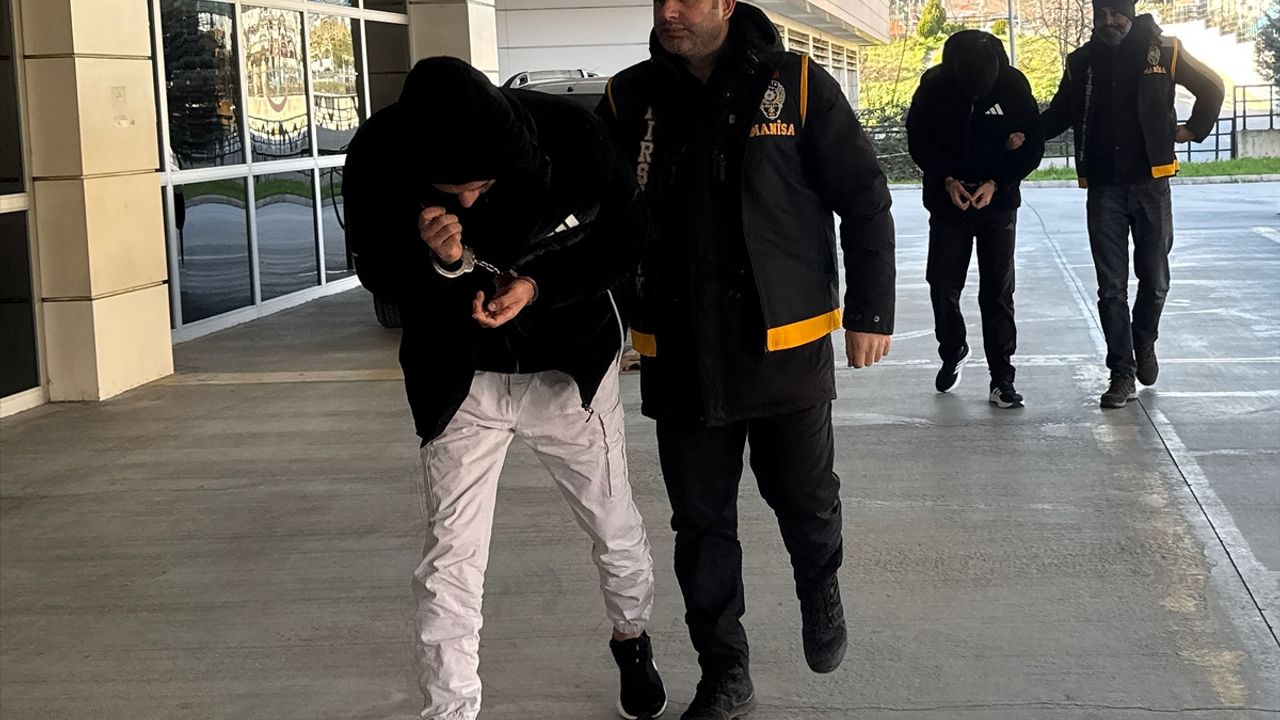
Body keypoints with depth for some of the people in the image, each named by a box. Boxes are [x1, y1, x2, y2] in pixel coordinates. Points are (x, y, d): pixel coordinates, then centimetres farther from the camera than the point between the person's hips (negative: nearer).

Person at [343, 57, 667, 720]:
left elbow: (625, 236, -8)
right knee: (449, 565, -5)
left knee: (616, 531, 17)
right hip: (460, 381, 0)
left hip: (571, 366, 1)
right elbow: (378, 273, -9)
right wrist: (437, 262, -32)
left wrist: (539, 285, -24)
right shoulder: (377, 159, -23)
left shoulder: (570, 135, -24)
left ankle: (632, 641, 47)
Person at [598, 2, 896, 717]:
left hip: (786, 344, -2)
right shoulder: (631, 98, 2)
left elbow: (864, 199, -2)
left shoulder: (797, 85, -7)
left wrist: (871, 310, -3)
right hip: (679, 354, 3)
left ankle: (821, 590, 44)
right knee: (701, 523, 9)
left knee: (806, 499, 10)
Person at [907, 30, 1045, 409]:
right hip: (948, 203, 1)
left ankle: (1002, 378, 2)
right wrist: (947, 180, -14)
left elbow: (1033, 145, -5)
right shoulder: (935, 84, -11)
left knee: (998, 292, -2)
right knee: (943, 286, 4)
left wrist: (996, 183, -16)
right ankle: (953, 352, 30)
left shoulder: (1014, 85, -12)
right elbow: (918, 139, -2)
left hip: (998, 203, -1)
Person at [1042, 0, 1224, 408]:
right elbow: (1059, 115, 11)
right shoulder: (1082, 62, 3)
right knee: (1111, 288, -1)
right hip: (1104, 189, 1)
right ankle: (1122, 374, 5)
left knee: (1154, 280, 8)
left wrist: (1194, 131, 8)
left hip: (1150, 184, -1)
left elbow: (1212, 88, 12)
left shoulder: (1163, 51, -2)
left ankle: (1145, 343, 35)